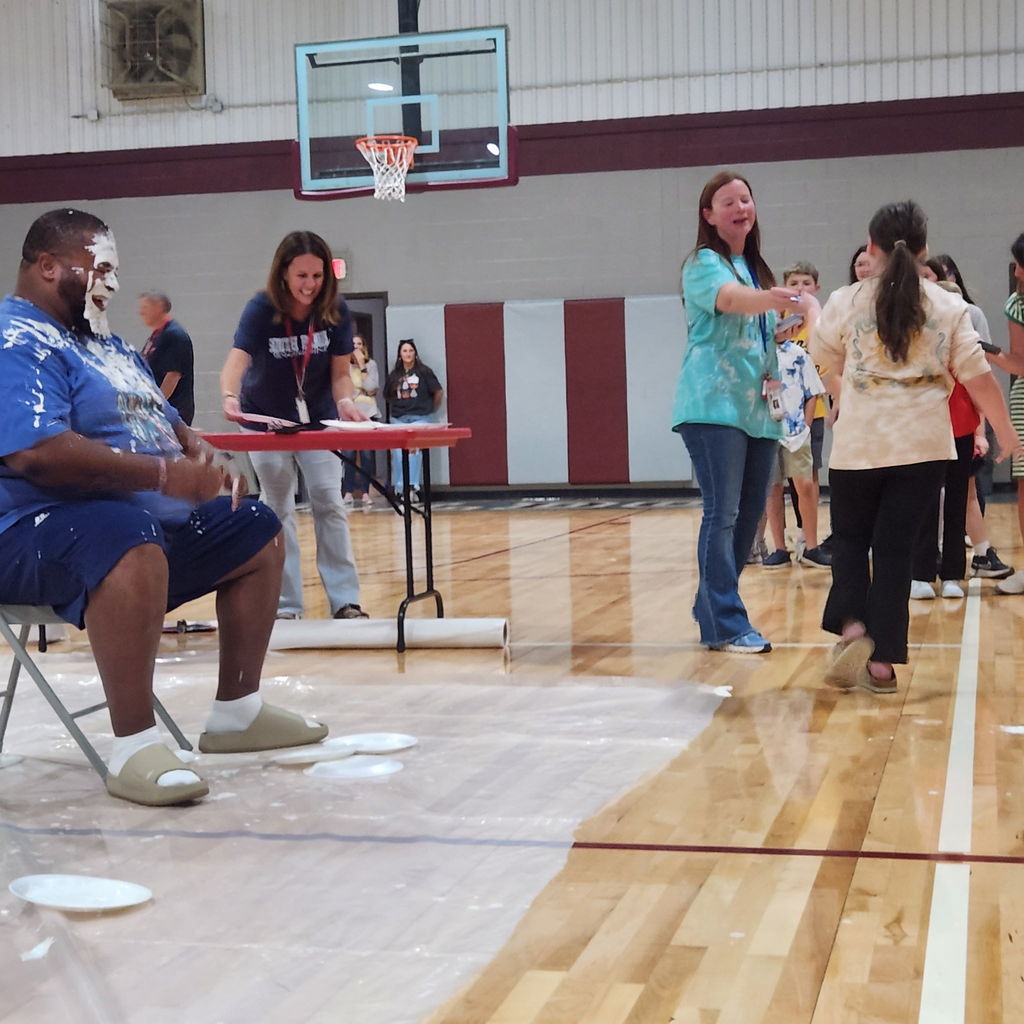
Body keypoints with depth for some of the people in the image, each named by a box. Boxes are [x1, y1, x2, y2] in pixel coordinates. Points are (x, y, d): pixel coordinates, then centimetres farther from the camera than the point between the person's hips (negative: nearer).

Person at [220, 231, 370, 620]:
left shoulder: (336, 311, -17)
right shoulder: (261, 309, -25)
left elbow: (340, 372, -11)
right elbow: (237, 360, -39)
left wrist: (345, 401, -33)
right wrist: (230, 397, -60)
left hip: (318, 419, 1)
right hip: (266, 421, -1)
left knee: (329, 503, -4)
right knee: (278, 510, 6)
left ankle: (345, 601, 0)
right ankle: (286, 605, 12)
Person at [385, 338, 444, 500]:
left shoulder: (424, 372, 2)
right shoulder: (394, 375, 11)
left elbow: (438, 392, 5)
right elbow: (389, 396, 23)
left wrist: (433, 408, 12)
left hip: (419, 418, -3)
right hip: (398, 419, 3)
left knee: (414, 449, -16)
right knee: (398, 452, -4)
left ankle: (412, 487, -13)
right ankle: (400, 489, 2)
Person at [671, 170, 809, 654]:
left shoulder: (756, 268, 19)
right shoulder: (704, 263, -5)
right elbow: (733, 299, -27)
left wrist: (775, 374, 8)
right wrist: (799, 301, -46)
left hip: (758, 410, 8)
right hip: (714, 407, -8)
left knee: (749, 515, 9)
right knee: (722, 514, -10)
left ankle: (713, 610, 21)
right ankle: (725, 626, -8)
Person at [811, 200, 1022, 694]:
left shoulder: (845, 302, -1)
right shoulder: (949, 307, 1)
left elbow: (826, 358, 15)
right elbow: (978, 378, 0)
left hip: (859, 444, 0)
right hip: (924, 445, 1)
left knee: (850, 536, 16)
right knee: (893, 544, 6)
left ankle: (852, 627, -6)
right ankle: (882, 662, 4)